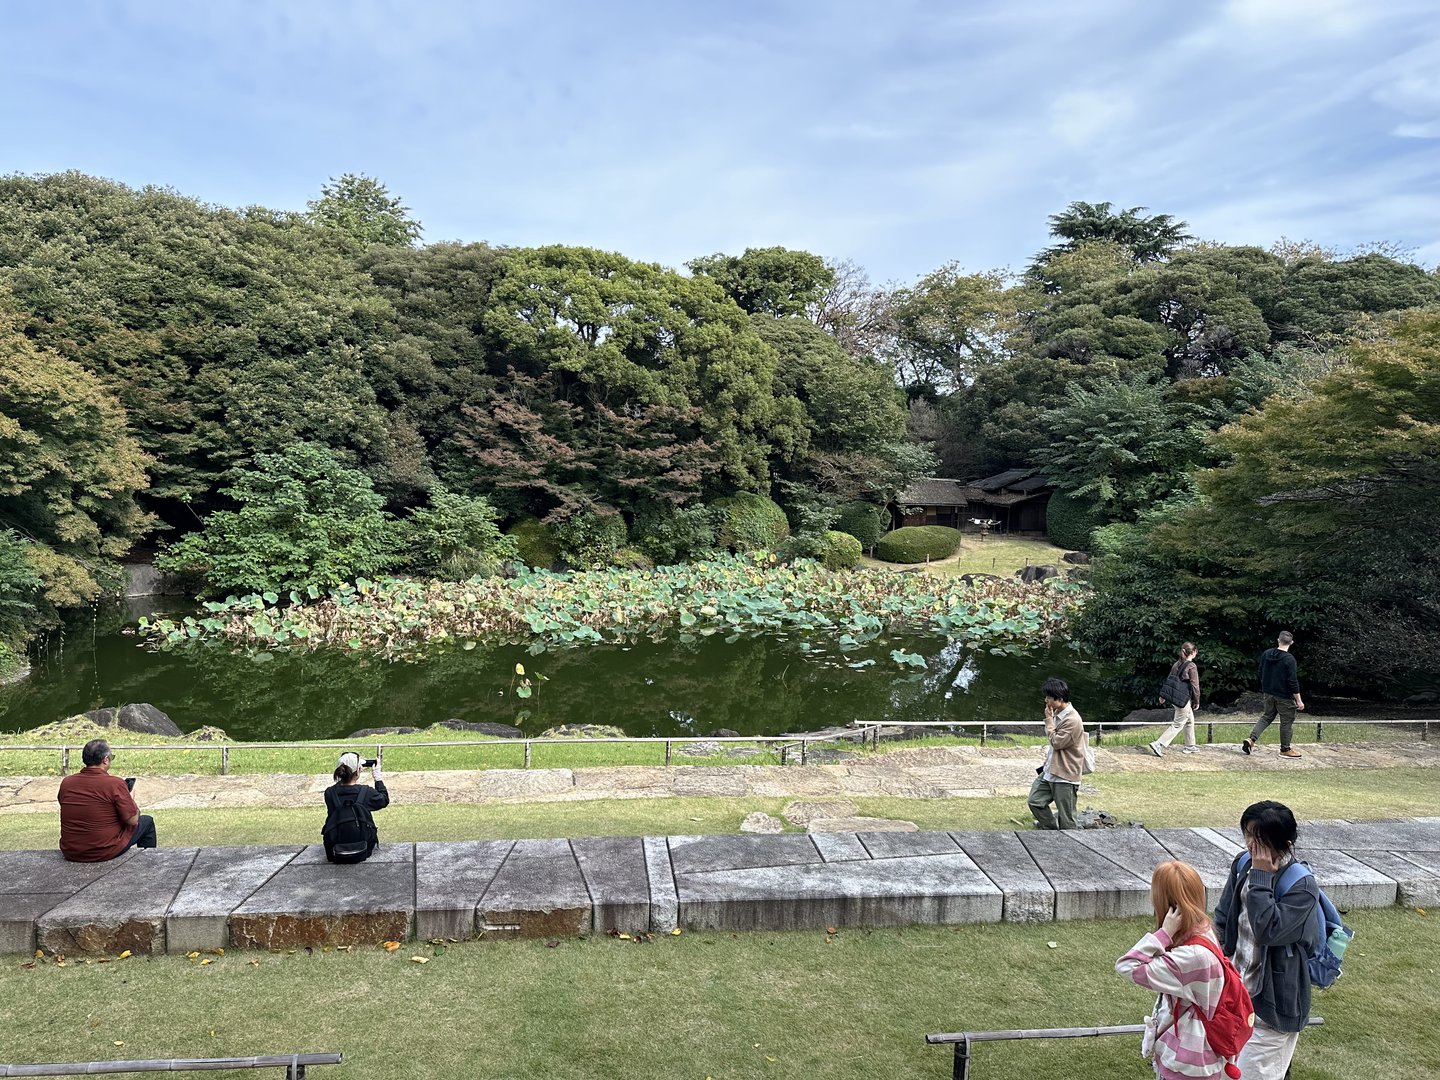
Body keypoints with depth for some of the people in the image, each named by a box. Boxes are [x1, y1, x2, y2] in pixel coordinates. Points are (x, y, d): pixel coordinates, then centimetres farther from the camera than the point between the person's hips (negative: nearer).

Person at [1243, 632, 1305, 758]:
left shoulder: (1266, 654, 0)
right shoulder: (1289, 659, -19)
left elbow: (1261, 673, 11)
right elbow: (1293, 681, -18)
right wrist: (1299, 700, -11)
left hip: (1268, 693, 6)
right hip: (1284, 696, -6)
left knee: (1267, 717, 17)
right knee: (1287, 721, 8)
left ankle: (1251, 739, 2)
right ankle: (1285, 750, 17)